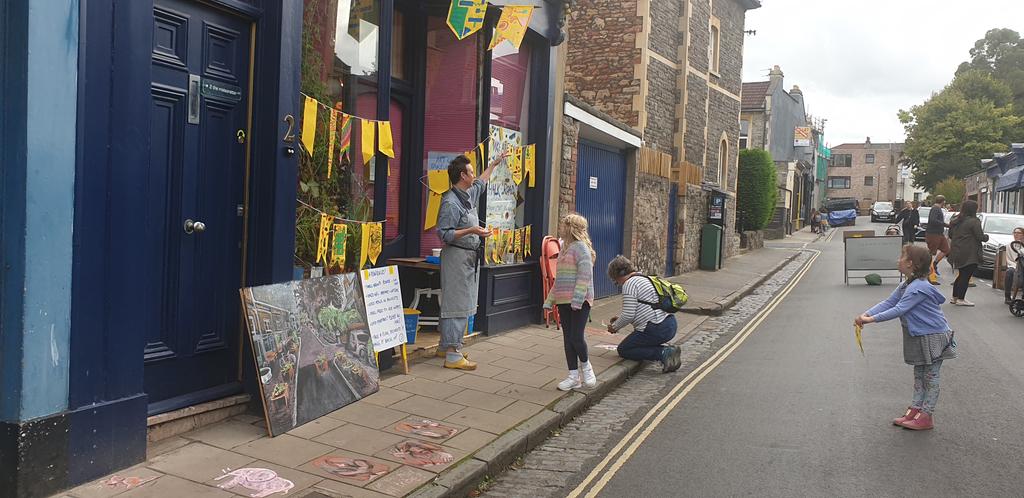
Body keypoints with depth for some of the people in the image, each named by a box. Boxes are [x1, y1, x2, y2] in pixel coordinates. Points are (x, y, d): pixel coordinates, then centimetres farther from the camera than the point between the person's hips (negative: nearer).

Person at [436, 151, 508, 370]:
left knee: (464, 304, 13)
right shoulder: (451, 202, -16)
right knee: (457, 305, -9)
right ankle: (452, 355, -6)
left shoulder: (469, 195, 12)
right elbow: (443, 233, -20)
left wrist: (495, 163, 44)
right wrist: (471, 231, -26)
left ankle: (446, 346, 23)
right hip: (457, 256, -10)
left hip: (470, 257, 10)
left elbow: (480, 182, 35)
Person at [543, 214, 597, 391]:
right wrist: (550, 300, 19)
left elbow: (585, 275, -17)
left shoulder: (580, 247, -9)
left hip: (579, 301, -9)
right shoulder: (565, 249, 19)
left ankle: (585, 366, 18)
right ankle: (574, 376, 14)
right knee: (568, 338, 8)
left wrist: (577, 299, -23)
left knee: (576, 337, -8)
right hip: (563, 301, 9)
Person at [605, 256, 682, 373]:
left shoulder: (629, 284, -11)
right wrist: (620, 318, 28)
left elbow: (628, 315, -15)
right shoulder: (643, 279, 19)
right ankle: (667, 349, 6)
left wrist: (615, 327, 1)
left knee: (623, 350, 4)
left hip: (656, 330, -10)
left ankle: (663, 353, -11)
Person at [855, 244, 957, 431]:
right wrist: (866, 314, -9)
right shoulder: (907, 285, 7)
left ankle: (926, 416, 9)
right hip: (919, 337, 10)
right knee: (919, 375, 14)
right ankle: (915, 410, 22)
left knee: (930, 377, 1)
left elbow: (899, 310, -28)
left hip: (933, 337, -10)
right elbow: (888, 303, 4)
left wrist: (872, 319, -27)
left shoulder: (918, 288, -25)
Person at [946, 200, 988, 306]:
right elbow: (980, 237, -13)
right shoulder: (974, 221, -14)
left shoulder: (955, 221, 10)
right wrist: (986, 236, 7)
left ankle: (955, 297, 20)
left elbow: (950, 235, 17)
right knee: (966, 276, -2)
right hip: (969, 254, -8)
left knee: (962, 275, 17)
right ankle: (960, 299, 0)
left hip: (956, 252, 8)